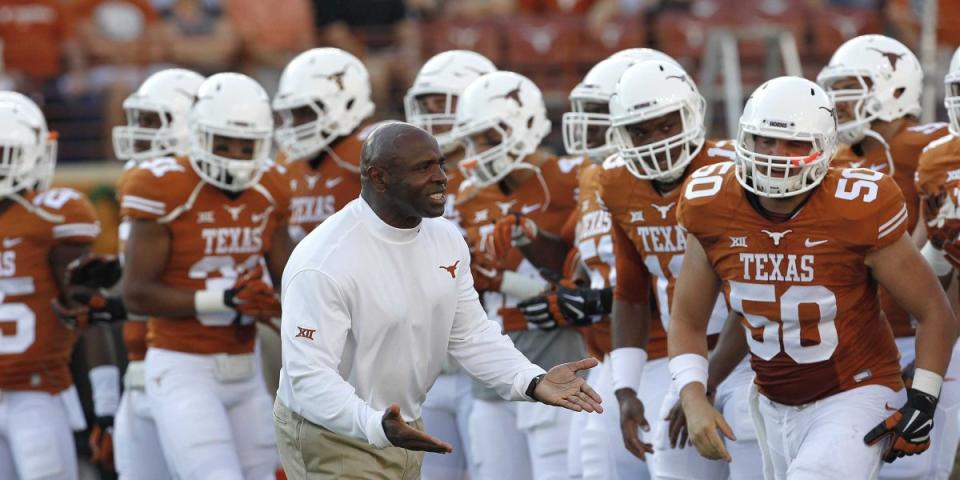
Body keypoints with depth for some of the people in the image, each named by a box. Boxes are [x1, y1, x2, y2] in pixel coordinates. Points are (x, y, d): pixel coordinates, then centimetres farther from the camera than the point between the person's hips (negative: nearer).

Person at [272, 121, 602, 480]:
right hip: (332, 439, -7)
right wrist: (376, 426, -45)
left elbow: (471, 335, 4)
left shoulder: (446, 239, -2)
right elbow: (310, 376, -28)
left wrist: (534, 382, -13)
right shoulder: (324, 262, -25)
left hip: (404, 431, 7)